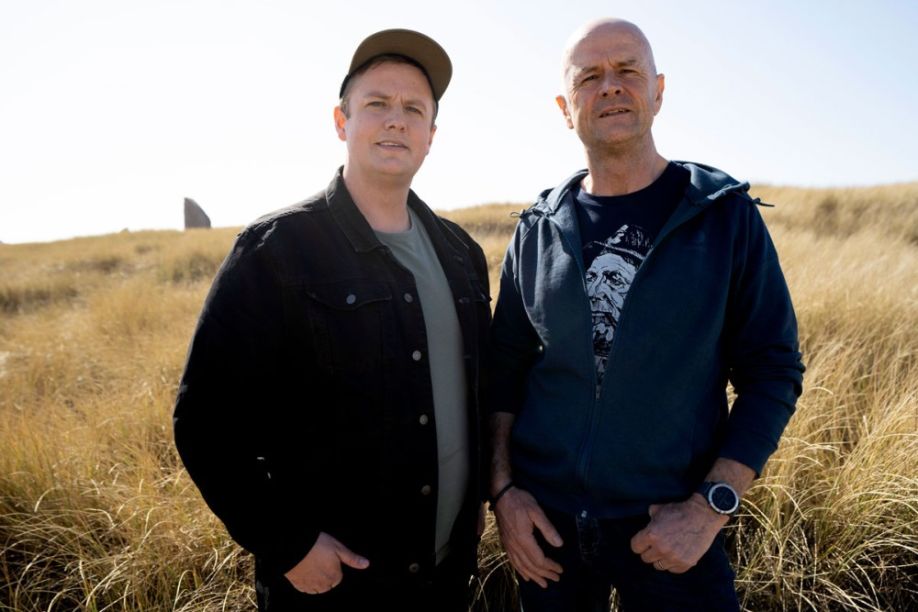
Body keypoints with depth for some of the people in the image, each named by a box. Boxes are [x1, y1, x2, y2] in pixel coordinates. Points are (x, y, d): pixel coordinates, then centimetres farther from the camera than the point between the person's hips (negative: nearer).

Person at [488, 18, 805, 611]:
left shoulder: (727, 215, -5)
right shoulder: (538, 230, 1)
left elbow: (772, 372, -5)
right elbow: (506, 368, 6)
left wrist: (711, 506, -13)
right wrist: (502, 489, -3)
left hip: (670, 528, -2)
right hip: (544, 521, 3)